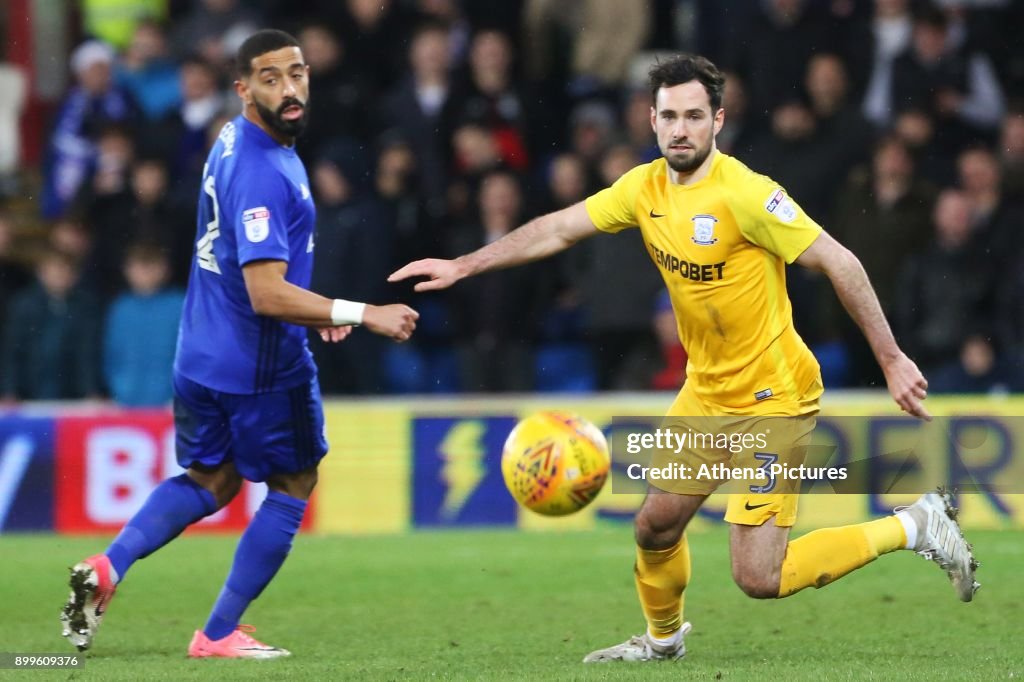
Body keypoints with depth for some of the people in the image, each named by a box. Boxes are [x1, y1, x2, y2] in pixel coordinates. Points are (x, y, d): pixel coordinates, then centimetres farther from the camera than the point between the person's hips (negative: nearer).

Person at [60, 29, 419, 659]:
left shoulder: (236, 140, 7)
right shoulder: (261, 174, -25)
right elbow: (267, 295, -29)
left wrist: (312, 307, 21)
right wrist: (361, 315, -27)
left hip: (202, 357, 9)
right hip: (261, 364, -9)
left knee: (209, 482, 23)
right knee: (293, 486, 10)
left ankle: (108, 569, 2)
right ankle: (219, 635, 12)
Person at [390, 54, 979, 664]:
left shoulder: (744, 194, -22)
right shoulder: (646, 188, 0)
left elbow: (839, 262, -20)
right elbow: (558, 229, 10)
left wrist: (891, 359, -19)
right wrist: (462, 266, 8)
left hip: (773, 397, -7)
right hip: (706, 392, 7)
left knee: (758, 579, -11)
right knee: (656, 526, 13)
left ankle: (914, 527, 4)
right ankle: (663, 639, 43)